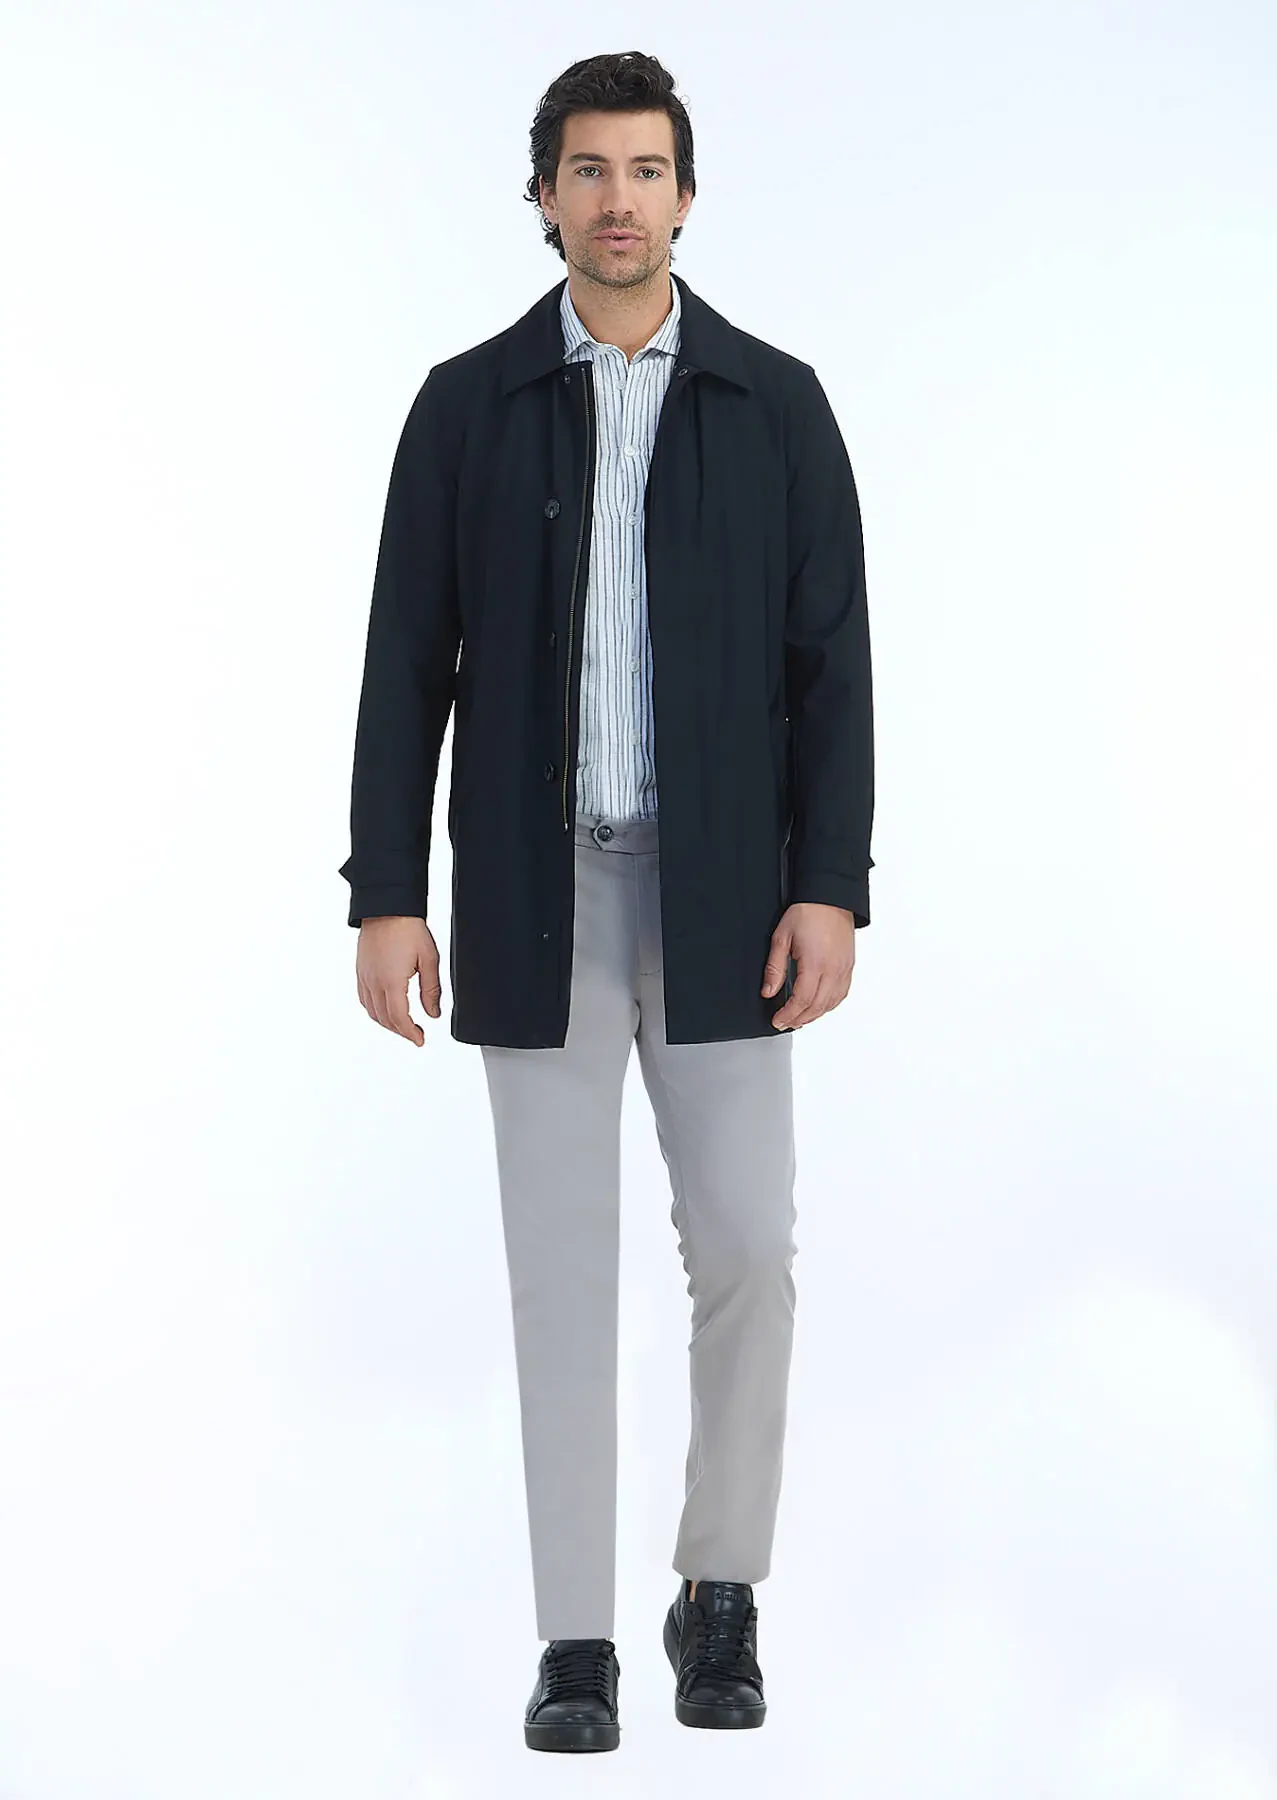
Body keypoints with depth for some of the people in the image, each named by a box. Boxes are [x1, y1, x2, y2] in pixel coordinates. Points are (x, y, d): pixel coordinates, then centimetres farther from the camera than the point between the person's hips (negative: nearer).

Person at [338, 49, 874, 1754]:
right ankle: (578, 1644, 9)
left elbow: (830, 660, -1)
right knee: (564, 1268, 0)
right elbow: (407, 664, 1)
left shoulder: (776, 400, 2)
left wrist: (830, 889, -10)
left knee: (745, 1249, -3)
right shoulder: (468, 404, 3)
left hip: (721, 893, 0)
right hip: (534, 895, 0)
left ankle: (721, 1595, 17)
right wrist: (385, 897, -6)